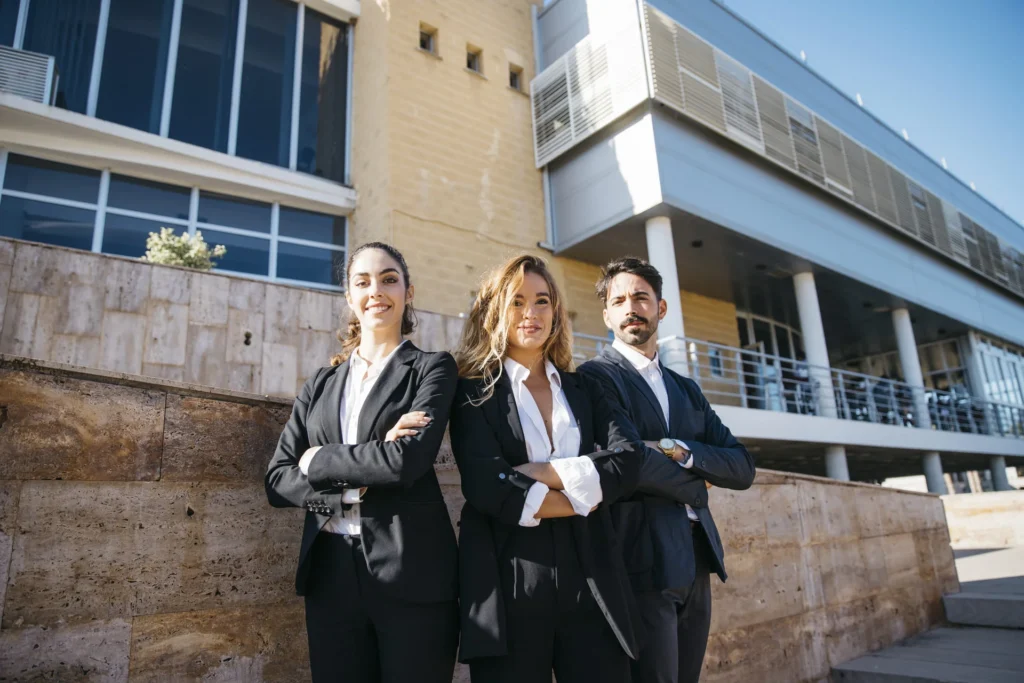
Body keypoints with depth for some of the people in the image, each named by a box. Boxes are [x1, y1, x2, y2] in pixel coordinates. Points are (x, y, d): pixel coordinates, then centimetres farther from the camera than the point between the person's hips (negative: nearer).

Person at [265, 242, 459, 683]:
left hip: (411, 573, -3)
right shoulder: (321, 384, 12)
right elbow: (277, 481, 5)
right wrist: (352, 487, -11)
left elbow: (408, 459, -16)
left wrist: (317, 460, -5)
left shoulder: (432, 368, 0)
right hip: (330, 573, 4)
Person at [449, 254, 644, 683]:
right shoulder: (474, 392, 1)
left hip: (591, 581, 3)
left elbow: (628, 463, -3)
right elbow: (487, 488, -13)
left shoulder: (583, 390, 12)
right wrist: (586, 496, -8)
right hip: (509, 585, -3)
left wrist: (540, 473, -13)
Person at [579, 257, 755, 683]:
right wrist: (695, 482, -5)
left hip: (696, 561, 7)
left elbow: (743, 468, 5)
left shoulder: (686, 389, 15)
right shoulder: (596, 376, -6)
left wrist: (682, 451, -12)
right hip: (643, 561, -6)